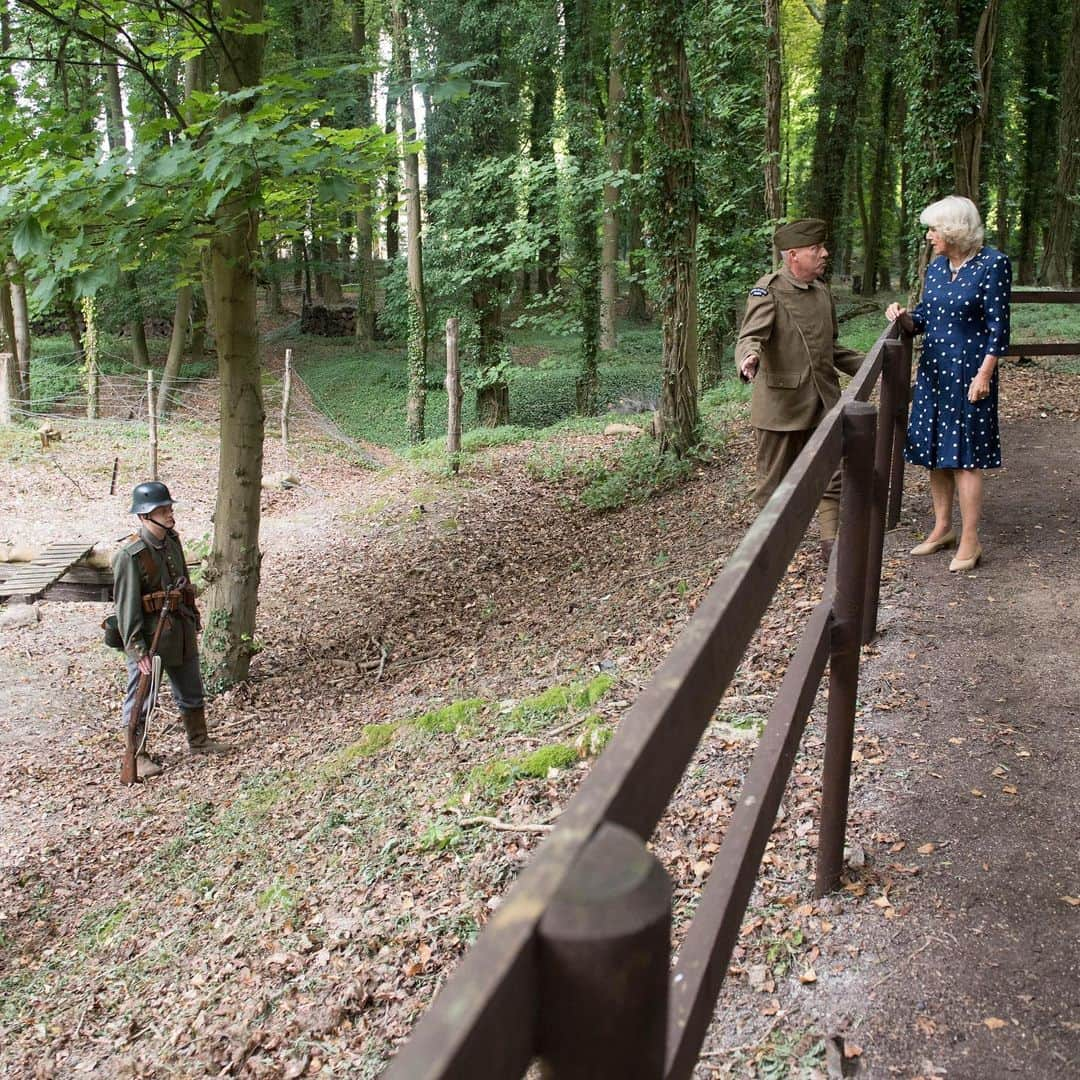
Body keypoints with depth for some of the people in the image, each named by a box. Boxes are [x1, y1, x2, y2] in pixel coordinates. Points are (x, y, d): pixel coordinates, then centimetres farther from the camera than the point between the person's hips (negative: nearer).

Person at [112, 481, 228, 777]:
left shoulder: (172, 541, 2)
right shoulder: (130, 555, -21)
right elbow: (127, 606, -20)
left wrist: (193, 624, 16)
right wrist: (137, 649, -21)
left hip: (180, 632, 8)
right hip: (149, 638, -7)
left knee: (191, 691, 21)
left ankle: (198, 740, 38)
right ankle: (137, 755, 23)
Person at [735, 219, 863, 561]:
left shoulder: (822, 291, 12)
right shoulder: (768, 290, -11)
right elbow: (751, 336, -25)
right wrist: (749, 359, -47)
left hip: (823, 404, 6)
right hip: (781, 405, -6)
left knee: (831, 476, 8)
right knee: (775, 482, 7)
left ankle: (830, 543, 21)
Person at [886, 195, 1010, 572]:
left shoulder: (992, 265, -10)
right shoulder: (936, 268, 9)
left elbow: (998, 326, -11)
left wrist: (984, 374, -15)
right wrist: (903, 317, -7)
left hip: (967, 373, -7)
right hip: (933, 371, 7)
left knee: (965, 457, -3)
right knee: (935, 453, 11)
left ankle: (970, 541, 5)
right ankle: (942, 528, 24)